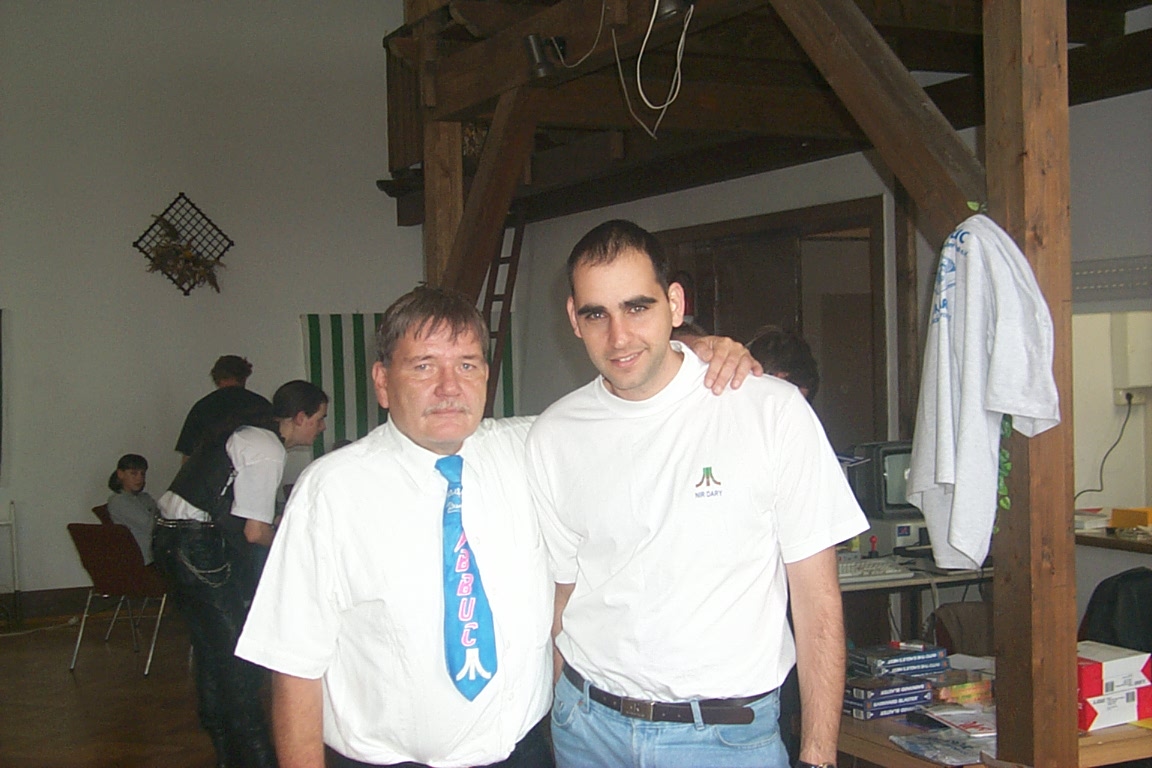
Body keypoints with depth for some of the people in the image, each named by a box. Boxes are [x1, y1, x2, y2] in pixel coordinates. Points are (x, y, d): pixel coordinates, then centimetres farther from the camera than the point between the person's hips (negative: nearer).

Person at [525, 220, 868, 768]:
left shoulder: (771, 410, -10)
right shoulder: (552, 437, 1)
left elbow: (817, 598, -8)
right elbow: (559, 597, 7)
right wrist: (555, 724, -1)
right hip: (587, 724, 3)